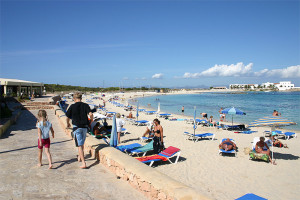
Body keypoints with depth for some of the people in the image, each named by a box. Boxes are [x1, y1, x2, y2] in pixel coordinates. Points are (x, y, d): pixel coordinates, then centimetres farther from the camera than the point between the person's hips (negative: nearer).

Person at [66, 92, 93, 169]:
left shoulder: (72, 106, -3)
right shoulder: (85, 105, 0)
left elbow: (68, 117, 3)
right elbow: (90, 114, -13)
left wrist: (68, 124, 24)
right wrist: (91, 119, 8)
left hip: (77, 127, -3)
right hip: (84, 126, 3)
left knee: (79, 145, -2)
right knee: (82, 143, 23)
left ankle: (83, 163, -7)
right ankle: (80, 157, 41)